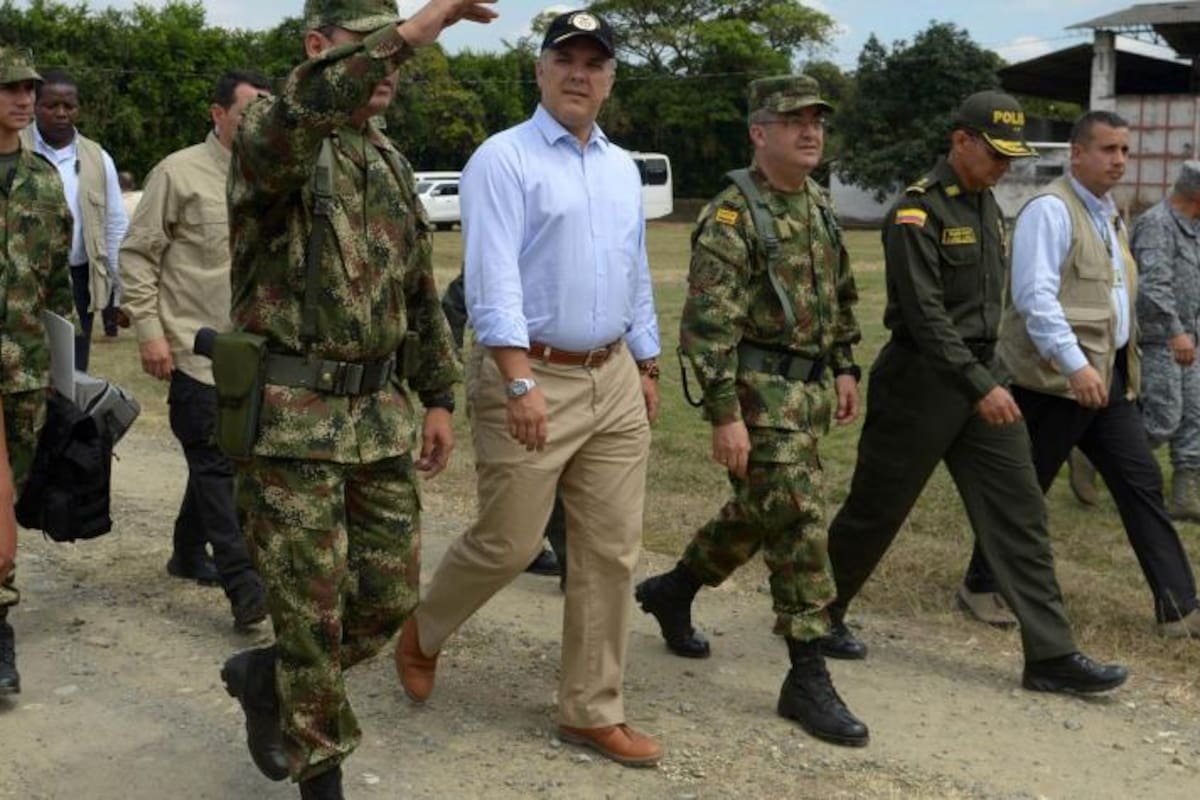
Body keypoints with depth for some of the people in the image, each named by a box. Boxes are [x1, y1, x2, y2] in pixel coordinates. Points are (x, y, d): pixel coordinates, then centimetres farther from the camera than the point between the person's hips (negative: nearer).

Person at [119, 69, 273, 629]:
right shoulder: (181, 173, -7)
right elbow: (137, 253, -6)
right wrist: (149, 330, -12)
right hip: (194, 346, -6)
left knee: (215, 457, 15)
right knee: (215, 462, -6)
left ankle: (188, 552, 33)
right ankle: (244, 586, -7)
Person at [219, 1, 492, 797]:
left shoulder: (391, 163, 14)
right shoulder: (270, 137, -10)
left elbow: (419, 291, 19)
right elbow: (303, 112, -37)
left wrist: (438, 398, 15)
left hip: (381, 414, 7)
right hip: (291, 417, -7)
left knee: (390, 595, 10)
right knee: (313, 610, 3)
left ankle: (266, 675, 35)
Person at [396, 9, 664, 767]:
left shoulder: (624, 169, 14)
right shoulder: (503, 159, -8)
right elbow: (493, 280, -17)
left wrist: (648, 368, 18)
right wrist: (520, 383, -25)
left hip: (613, 380, 7)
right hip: (533, 376, -6)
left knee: (611, 551, 6)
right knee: (506, 545, 2)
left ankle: (593, 712, 17)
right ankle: (421, 634, 31)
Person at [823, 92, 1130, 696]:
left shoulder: (986, 204, 12)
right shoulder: (919, 210, -15)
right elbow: (925, 313, -22)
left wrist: (987, 375, 16)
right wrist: (979, 385, -25)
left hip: (979, 376, 8)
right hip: (922, 381, -8)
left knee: (1018, 512, 2)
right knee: (875, 511, 5)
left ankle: (1051, 656, 5)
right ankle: (818, 616, 25)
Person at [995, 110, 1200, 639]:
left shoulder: (1109, 215, 16)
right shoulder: (1051, 209, -12)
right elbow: (1035, 297, -22)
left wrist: (1121, 363, 18)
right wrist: (1076, 365, -28)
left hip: (1111, 377, 9)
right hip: (1056, 378, -8)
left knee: (1142, 484, 5)